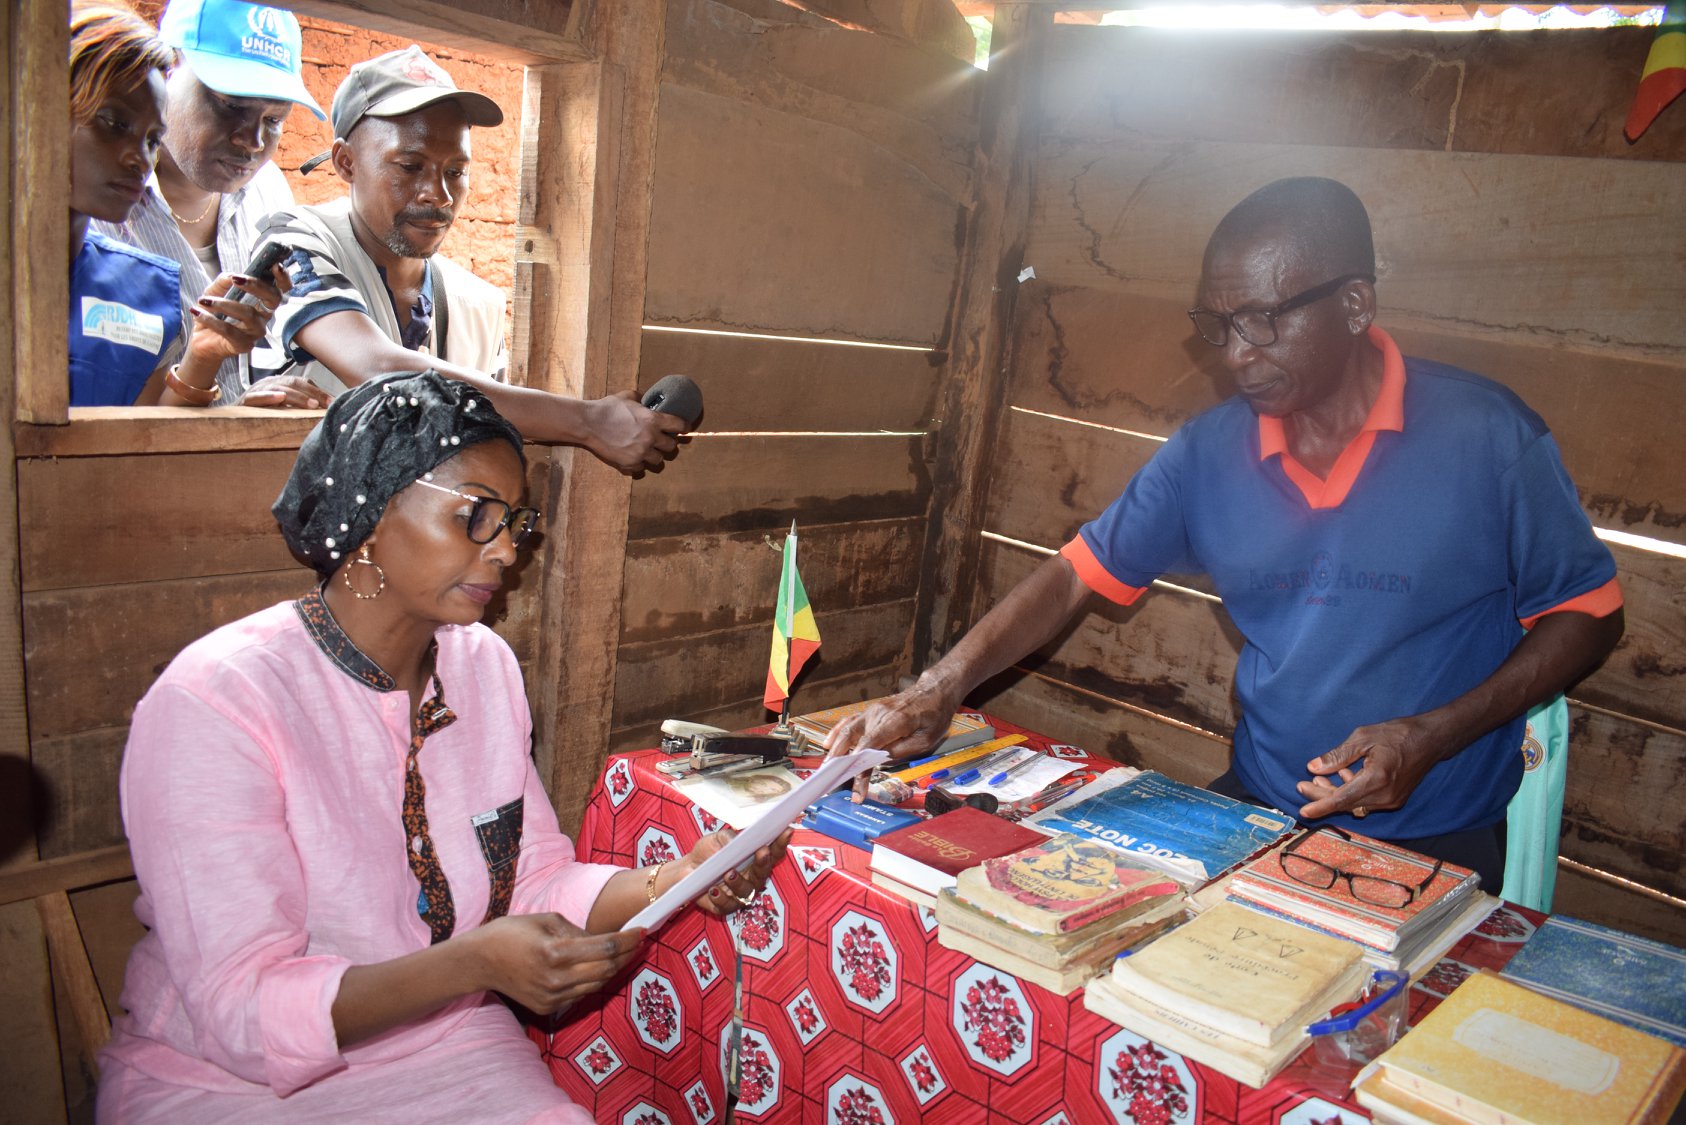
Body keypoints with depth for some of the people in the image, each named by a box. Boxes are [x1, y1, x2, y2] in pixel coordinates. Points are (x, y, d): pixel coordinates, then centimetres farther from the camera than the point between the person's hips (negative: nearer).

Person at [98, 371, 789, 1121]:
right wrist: (476, 962, -34)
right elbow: (243, 1010, -22)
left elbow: (533, 883, 3)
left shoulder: (484, 666, 0)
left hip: (442, 1047, 3)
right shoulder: (215, 701, -19)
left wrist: (671, 882, -13)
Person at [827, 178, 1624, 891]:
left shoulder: (1487, 438, -10)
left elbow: (1589, 614, -1)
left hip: (1433, 845, -3)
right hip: (1254, 809, 3)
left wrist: (1434, 735, -16)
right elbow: (1076, 574, 1)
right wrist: (939, 689, -12)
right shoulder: (1207, 454, 0)